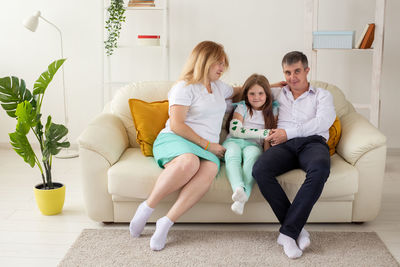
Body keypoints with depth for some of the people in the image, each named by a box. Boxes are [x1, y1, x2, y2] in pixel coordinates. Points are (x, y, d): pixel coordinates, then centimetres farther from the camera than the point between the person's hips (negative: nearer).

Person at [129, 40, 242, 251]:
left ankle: (166, 222, -32)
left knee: (210, 170, -33)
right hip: (174, 140, -5)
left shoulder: (219, 87, 25)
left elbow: (239, 91, 48)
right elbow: (176, 125, -8)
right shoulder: (185, 87, 1)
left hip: (208, 148, 6)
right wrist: (207, 144, -9)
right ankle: (147, 208, -23)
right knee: (189, 162, -42)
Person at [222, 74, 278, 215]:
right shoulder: (242, 107, 12)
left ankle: (242, 199, -55)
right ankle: (239, 189, -61)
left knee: (253, 154, -37)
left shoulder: (272, 110, 18)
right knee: (233, 154, -36)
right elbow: (234, 130, -3)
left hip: (254, 144, 0)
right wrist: (263, 133, -11)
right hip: (233, 141, 1)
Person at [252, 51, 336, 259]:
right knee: (260, 169, -32)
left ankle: (287, 232, -34)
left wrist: (288, 132, -6)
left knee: (320, 168, -39)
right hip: (284, 146, 2)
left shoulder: (322, 95, 21)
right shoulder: (278, 95, 30)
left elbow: (324, 121, 3)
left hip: (312, 142, -2)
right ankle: (297, 229, -26)